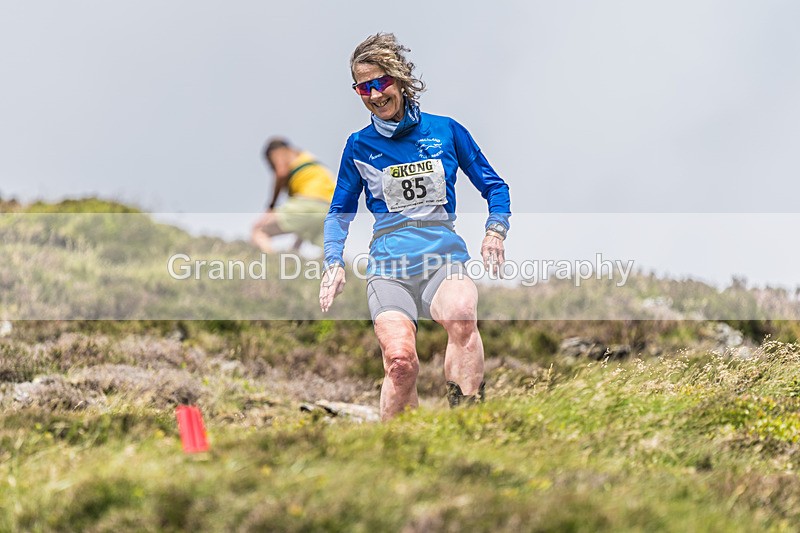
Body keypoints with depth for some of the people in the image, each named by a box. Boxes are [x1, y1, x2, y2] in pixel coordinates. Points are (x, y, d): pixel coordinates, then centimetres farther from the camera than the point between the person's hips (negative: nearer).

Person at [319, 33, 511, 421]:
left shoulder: (445, 131, 11)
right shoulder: (359, 146, 14)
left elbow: (493, 185, 20)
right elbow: (340, 212, 24)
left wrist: (495, 230, 2)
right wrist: (334, 263, 9)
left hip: (444, 257, 0)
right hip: (388, 267, 0)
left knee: (460, 314, -38)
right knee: (400, 358, -27)